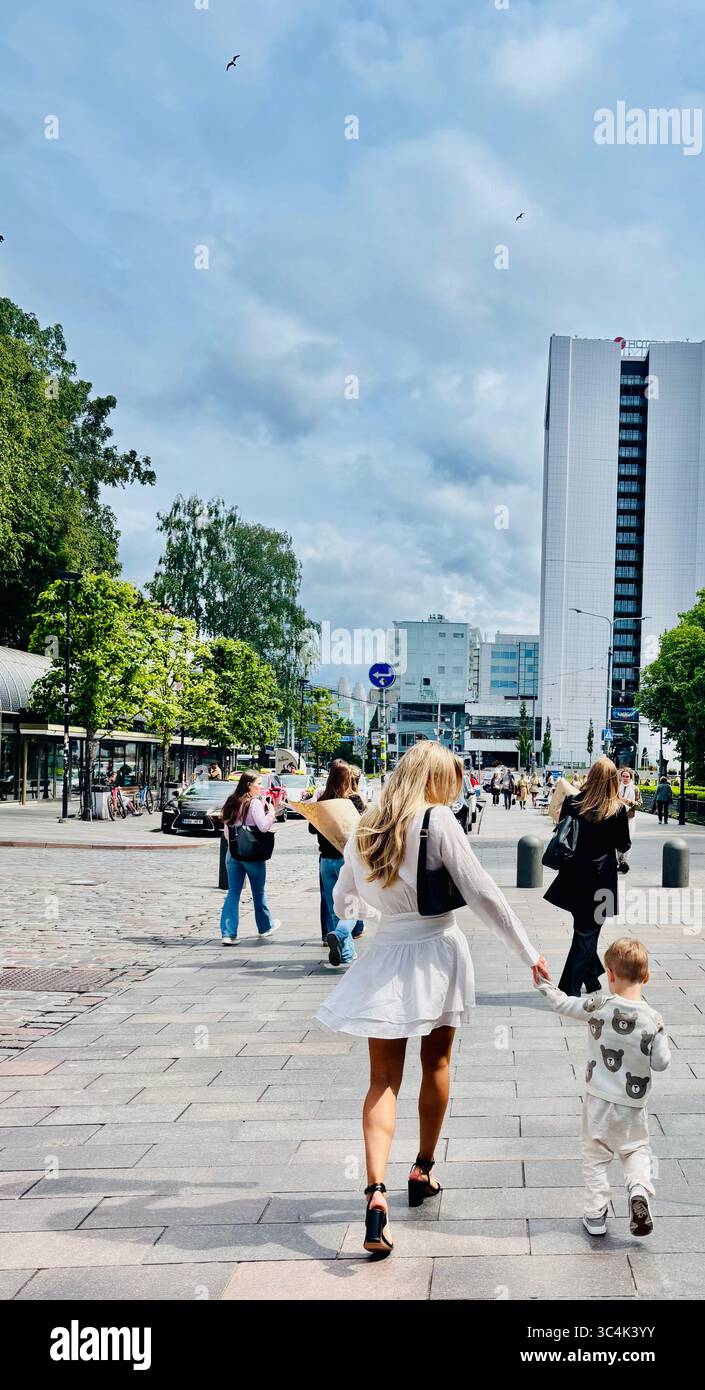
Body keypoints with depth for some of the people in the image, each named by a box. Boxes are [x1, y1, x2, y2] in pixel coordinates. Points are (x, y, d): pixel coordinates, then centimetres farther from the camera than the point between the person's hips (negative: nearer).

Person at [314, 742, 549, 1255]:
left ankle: (377, 1190, -14)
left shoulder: (365, 829, 4)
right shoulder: (438, 820, -11)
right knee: (436, 1064, 18)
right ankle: (423, 1170, 32)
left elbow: (342, 898, 16)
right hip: (437, 953, -3)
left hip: (386, 957, 3)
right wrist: (529, 952, -3)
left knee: (384, 1080, 4)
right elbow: (482, 892, -12)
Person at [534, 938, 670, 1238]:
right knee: (636, 1149, 20)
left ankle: (595, 1214, 15)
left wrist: (544, 984, 15)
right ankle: (639, 1189, -6)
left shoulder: (599, 1005, -16)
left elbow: (564, 1004, -2)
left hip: (598, 1100, 0)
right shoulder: (653, 1019, -15)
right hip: (632, 1104, 0)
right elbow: (661, 1063, -9)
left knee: (595, 1156, 15)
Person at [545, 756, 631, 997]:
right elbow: (623, 846, -1)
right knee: (587, 932, 5)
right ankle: (569, 989, 4)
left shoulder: (572, 803, -5)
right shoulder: (618, 809, -10)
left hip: (574, 875, 3)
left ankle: (592, 978, 34)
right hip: (601, 876, -3)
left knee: (584, 928, 20)